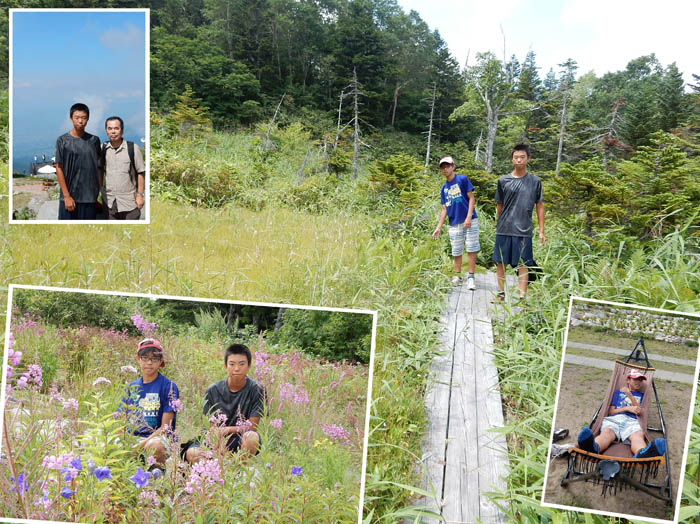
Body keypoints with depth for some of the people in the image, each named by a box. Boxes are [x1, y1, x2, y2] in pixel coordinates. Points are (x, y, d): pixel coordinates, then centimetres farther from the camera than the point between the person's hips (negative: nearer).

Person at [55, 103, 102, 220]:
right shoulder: (62, 141, -2)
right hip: (70, 197, -2)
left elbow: (98, 168, 9)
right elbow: (59, 169, -3)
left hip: (90, 198, 3)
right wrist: (67, 196, -9)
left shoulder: (94, 140, 6)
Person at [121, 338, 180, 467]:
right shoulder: (132, 387, 16)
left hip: (158, 438, -3)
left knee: (154, 446, -38)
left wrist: (142, 444, -17)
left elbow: (165, 427, -4)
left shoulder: (168, 386, 1)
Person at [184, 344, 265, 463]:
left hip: (241, 440, -1)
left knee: (252, 437, -36)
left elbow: (252, 426, -6)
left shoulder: (256, 389, -7)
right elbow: (212, 427, -2)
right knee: (192, 453, -26)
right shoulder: (213, 391, -1)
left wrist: (227, 429, -19)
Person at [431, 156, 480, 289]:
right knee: (456, 252, 9)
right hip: (454, 224, 5)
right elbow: (444, 209, 15)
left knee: (471, 249, -5)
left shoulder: (462, 179, -1)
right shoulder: (444, 188, 13)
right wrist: (439, 227, 9)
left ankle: (470, 277, 0)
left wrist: (469, 217, -15)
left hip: (469, 221, -4)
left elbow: (471, 198, -5)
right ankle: (457, 276, 21)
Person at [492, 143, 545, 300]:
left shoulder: (535, 182, 4)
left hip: (524, 230, -1)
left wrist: (542, 231, 4)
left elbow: (539, 206, 8)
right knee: (500, 262, 7)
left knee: (522, 264, 0)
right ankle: (501, 292, 22)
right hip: (504, 229, 1)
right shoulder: (503, 181, 4)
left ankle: (522, 297, 4)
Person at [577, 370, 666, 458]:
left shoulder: (642, 395, 33)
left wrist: (630, 395, 6)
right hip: (613, 419, 0)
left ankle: (643, 454, -76)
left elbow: (640, 412, 14)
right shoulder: (618, 392, 32)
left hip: (631, 421, 0)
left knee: (638, 435, -39)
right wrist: (627, 408, 3)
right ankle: (592, 447, -75)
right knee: (606, 433, -38)